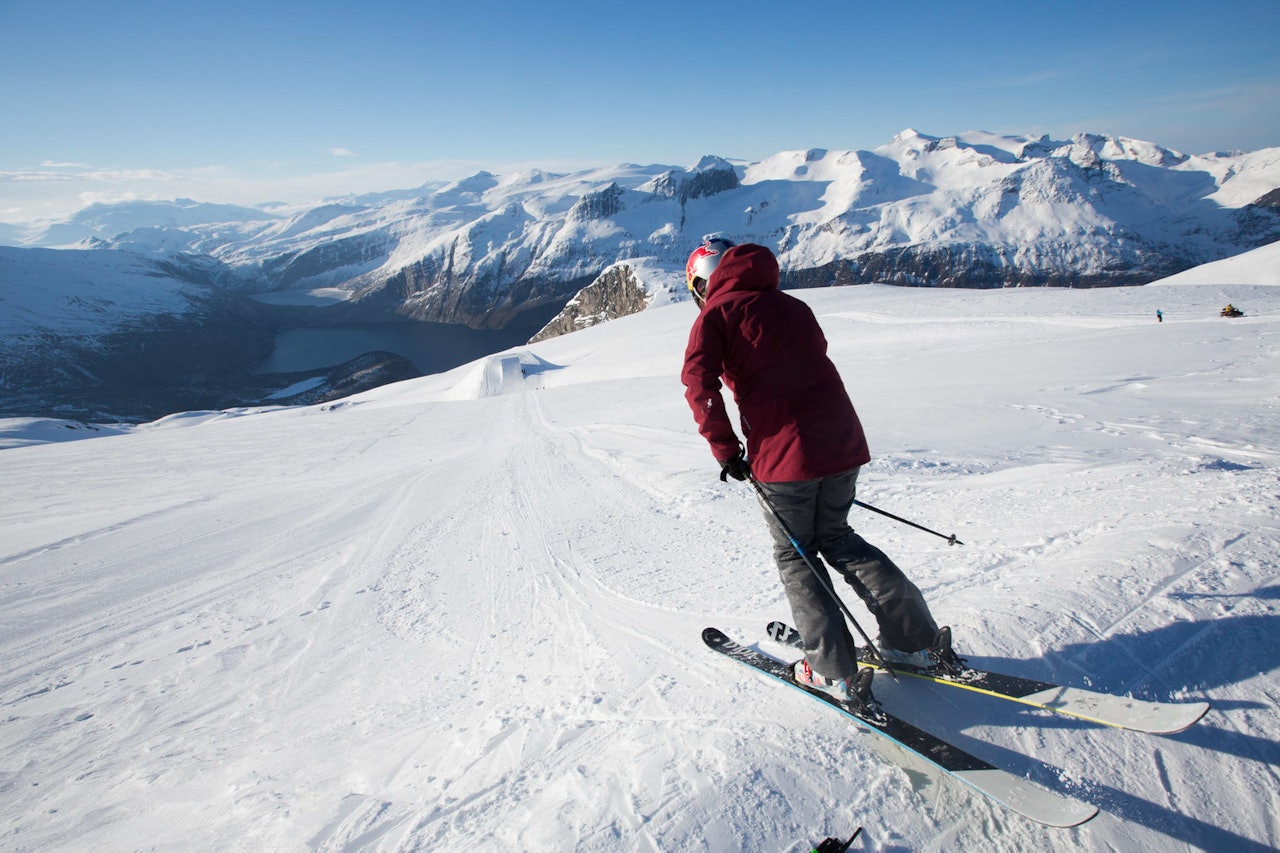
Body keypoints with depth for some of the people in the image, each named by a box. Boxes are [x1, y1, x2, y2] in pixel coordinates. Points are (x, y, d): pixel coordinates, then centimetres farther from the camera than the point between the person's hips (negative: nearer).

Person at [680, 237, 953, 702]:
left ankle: (834, 671, 13)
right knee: (836, 537, 23)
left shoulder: (716, 315, 2)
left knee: (795, 555, 12)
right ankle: (917, 638, 23)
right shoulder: (792, 305, 21)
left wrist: (726, 450, -5)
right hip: (843, 439, 6)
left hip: (784, 453, -6)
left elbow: (699, 383, -13)